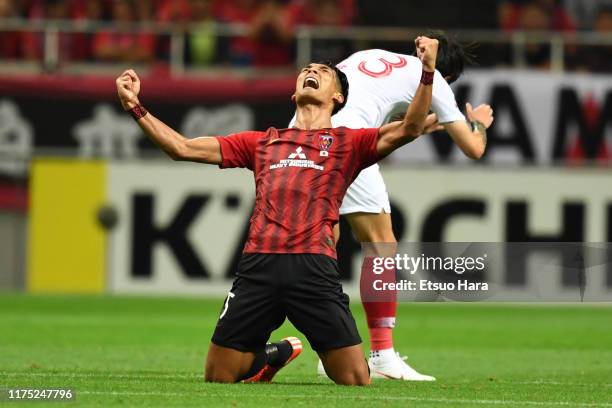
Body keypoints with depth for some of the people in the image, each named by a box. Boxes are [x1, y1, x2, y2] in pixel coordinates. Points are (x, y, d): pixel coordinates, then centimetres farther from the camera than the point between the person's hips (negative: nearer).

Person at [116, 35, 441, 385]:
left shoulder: (348, 143, 16)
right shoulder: (262, 142, 25)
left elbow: (408, 129, 0)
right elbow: (183, 148, 24)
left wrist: (427, 72, -12)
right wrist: (135, 106, 19)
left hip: (314, 267, -3)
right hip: (258, 265, 3)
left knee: (357, 382, -9)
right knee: (218, 378, 2)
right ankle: (274, 354, 32)